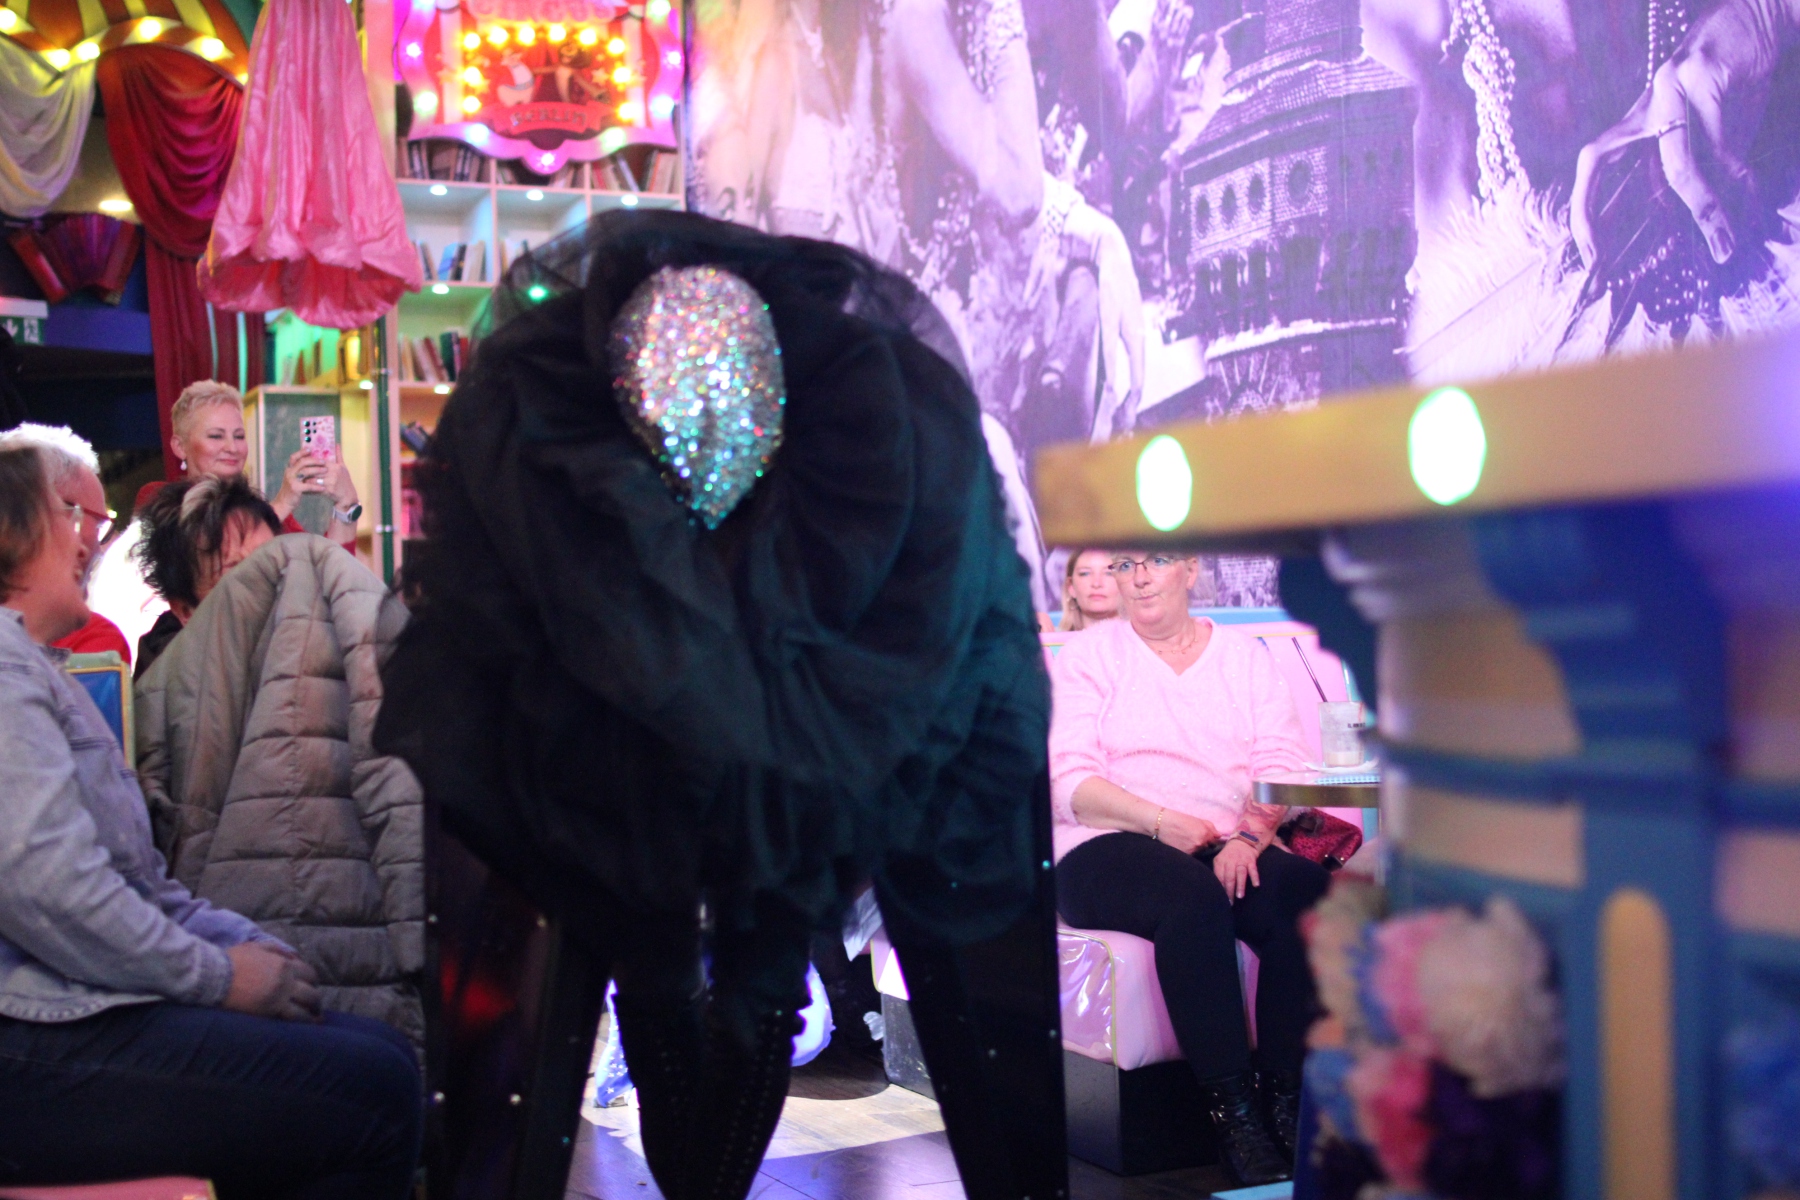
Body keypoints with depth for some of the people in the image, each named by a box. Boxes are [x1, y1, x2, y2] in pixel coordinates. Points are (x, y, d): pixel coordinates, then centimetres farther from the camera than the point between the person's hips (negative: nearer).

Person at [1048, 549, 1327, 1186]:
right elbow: (1068, 780, -3)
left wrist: (1249, 834, -17)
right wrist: (1163, 822, -18)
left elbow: (1281, 765, 4)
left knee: (1303, 884, -29)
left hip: (1226, 851, 3)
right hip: (1107, 849, -3)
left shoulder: (1244, 656, 17)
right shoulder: (1088, 656, 9)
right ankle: (1232, 1108, -32)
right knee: (1192, 892, -36)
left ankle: (1287, 1095, -24)